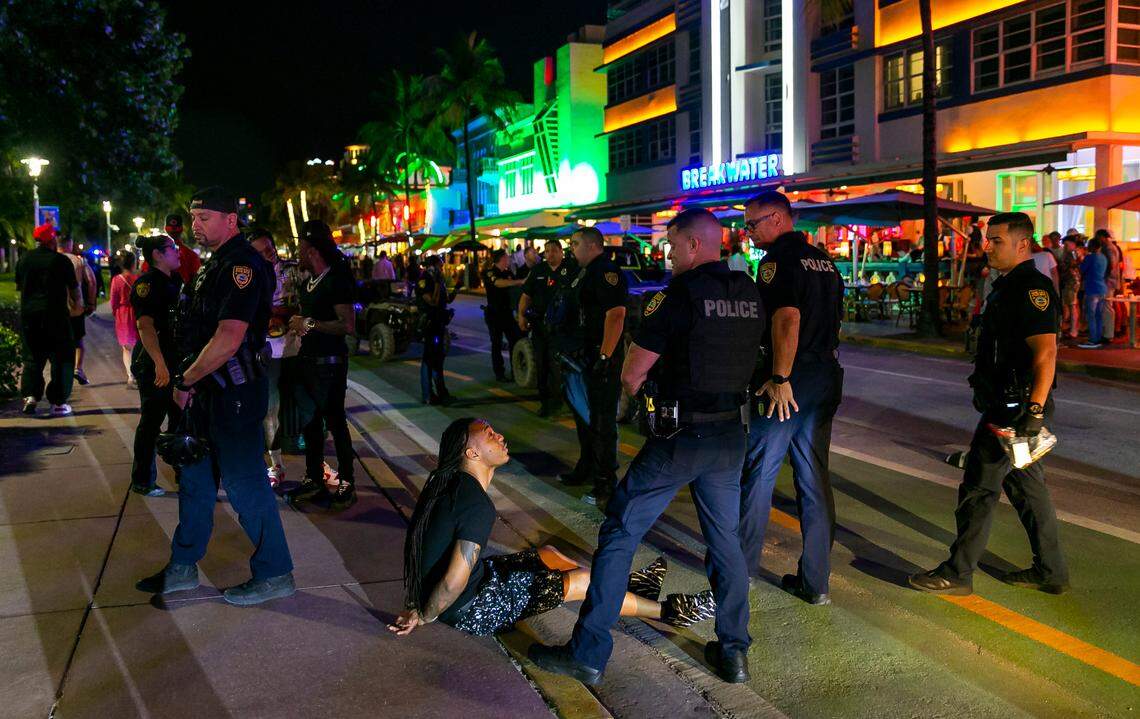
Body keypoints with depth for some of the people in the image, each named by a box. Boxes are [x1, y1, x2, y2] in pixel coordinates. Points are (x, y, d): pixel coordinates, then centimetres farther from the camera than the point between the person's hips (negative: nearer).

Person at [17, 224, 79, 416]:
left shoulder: (24, 259, 4)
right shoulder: (61, 260, -7)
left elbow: (18, 286, 16)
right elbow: (74, 290, -1)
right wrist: (77, 303, 19)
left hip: (28, 314, 4)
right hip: (56, 315, -4)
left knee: (32, 357, 14)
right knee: (61, 358, 5)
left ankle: (30, 396, -1)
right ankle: (58, 402, 3)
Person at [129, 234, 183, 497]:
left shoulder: (175, 281, 13)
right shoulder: (147, 283, -13)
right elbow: (145, 325, -22)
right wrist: (159, 363, -30)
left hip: (176, 360, 8)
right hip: (153, 362, -8)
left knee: (181, 417, 15)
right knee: (152, 420, -1)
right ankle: (142, 481, 9)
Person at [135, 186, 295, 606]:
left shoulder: (241, 265, -18)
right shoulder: (215, 264, 15)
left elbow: (229, 339, -27)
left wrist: (186, 380, -16)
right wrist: (190, 382, 9)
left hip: (234, 393, -10)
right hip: (208, 393, 10)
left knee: (244, 484, -2)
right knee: (196, 480, 17)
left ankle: (275, 574, 11)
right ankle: (182, 568, 30)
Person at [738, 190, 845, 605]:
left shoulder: (778, 260, -11)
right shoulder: (824, 260, 15)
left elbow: (788, 317, -24)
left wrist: (780, 377, -24)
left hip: (788, 382, -8)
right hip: (825, 378, 8)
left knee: (758, 470, 6)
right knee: (814, 478, 10)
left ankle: (742, 564, 19)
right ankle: (816, 582, 14)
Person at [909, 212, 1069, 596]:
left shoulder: (1031, 288, -17)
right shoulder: (1011, 285, 16)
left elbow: (1045, 352, -25)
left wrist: (1035, 409, -29)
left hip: (1014, 407, -11)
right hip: (1010, 404, 11)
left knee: (979, 487, -3)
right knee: (1027, 485, 17)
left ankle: (958, 573, 6)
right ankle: (1050, 571, 26)